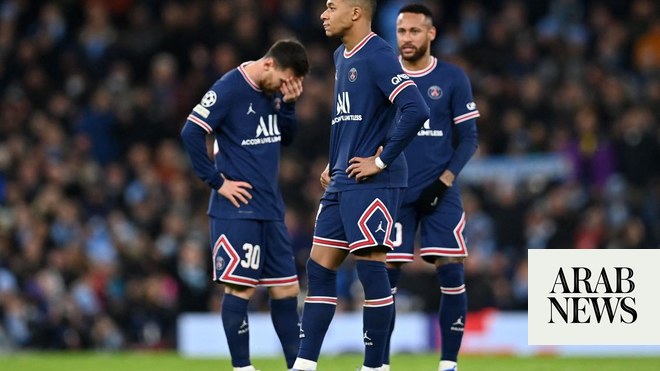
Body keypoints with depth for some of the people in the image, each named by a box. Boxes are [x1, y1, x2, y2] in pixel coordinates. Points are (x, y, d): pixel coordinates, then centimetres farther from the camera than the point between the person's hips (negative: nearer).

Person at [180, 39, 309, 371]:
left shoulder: (273, 90, 10)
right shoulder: (229, 88, -13)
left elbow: (286, 137, 18)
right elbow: (191, 133, -17)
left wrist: (287, 104, 0)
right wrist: (217, 181, -14)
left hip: (271, 208, 8)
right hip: (237, 209, -8)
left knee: (286, 288, 8)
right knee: (240, 288, -5)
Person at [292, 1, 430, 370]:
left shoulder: (377, 56, -14)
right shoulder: (342, 57, 15)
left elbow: (416, 111, -24)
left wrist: (381, 161, -19)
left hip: (371, 183, -10)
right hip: (342, 183, 10)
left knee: (371, 267, -5)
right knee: (319, 267, 8)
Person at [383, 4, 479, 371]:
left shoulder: (453, 78, 2)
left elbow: (468, 138, 2)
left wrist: (444, 180, -9)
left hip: (440, 193, -1)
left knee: (452, 274, -7)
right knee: (385, 276, -3)